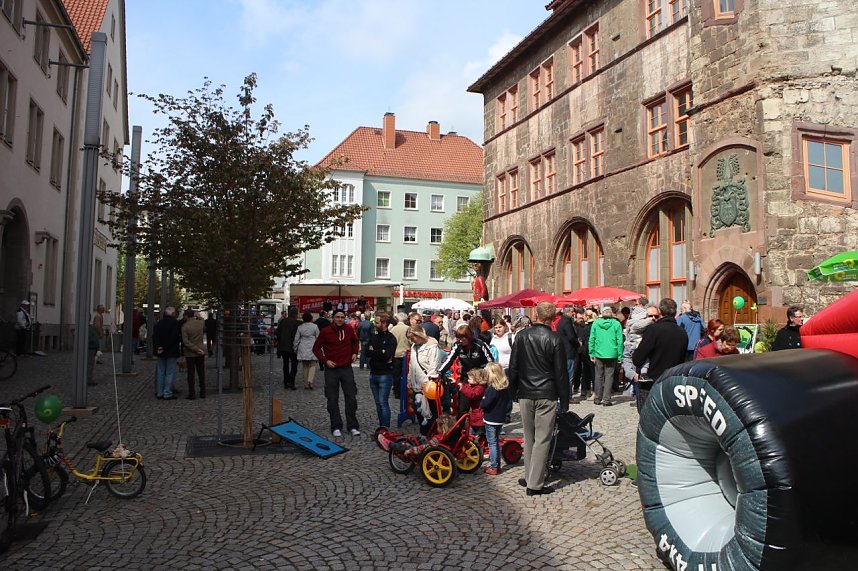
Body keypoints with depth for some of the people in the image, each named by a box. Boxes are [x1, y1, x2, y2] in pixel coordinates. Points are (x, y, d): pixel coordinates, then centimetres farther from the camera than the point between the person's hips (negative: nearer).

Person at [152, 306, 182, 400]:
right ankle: (167, 393, -1)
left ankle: (160, 393, 17)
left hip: (160, 352, 6)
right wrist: (165, 348, -13)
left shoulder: (159, 322, 7)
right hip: (171, 352, -6)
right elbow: (174, 338, -18)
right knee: (170, 373, 0)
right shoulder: (175, 323, -11)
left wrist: (157, 347, -3)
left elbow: (154, 336, 3)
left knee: (160, 372, 12)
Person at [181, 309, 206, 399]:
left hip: (190, 353, -3)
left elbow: (185, 342, -18)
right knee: (201, 372, 11)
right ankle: (203, 392, 14)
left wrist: (196, 349, -16)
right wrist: (199, 318, 24)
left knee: (191, 373, 4)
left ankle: (192, 393, 5)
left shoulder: (184, 326, -13)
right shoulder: (200, 322, -4)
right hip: (201, 352, 4)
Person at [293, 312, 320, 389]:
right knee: (312, 365, 5)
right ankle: (310, 380, -18)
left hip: (303, 349, 3)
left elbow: (296, 339, 6)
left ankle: (306, 385, 13)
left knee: (305, 367, 11)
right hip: (312, 348, -2)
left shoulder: (300, 327, 2)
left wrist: (295, 349, 17)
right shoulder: (315, 326, -5)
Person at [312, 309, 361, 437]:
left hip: (347, 368, 2)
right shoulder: (325, 331, -7)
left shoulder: (349, 330, 2)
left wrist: (355, 352, 5)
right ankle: (336, 427, 14)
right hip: (331, 369, -2)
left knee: (351, 398, 3)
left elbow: (356, 342, 22)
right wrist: (325, 360, -11)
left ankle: (352, 426, 12)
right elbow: (316, 348, 0)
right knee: (332, 400, 4)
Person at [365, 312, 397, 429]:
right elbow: (367, 353, 0)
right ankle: (381, 426, 20)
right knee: (378, 403, 12)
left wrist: (373, 352, -7)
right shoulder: (374, 338, 12)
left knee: (383, 402, -7)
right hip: (373, 374, 7)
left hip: (385, 375, -7)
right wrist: (380, 353, -13)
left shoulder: (391, 339, -8)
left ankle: (385, 428, 0)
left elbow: (387, 355, -21)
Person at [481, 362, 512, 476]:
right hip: (501, 419, 8)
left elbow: (484, 404, -24)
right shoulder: (506, 387, 2)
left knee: (492, 443, 1)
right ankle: (497, 465, 26)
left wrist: (481, 403, -4)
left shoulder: (492, 388, -22)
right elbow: (509, 403, 8)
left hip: (491, 420, -8)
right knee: (497, 442, 19)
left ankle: (493, 467, 5)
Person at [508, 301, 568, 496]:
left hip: (525, 394, 4)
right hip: (547, 396, -4)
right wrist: (564, 400, 1)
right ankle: (535, 484, 4)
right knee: (542, 439, 2)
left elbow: (513, 366, 5)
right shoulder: (554, 339, -10)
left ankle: (529, 477, 25)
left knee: (529, 438, 17)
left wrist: (512, 391, 15)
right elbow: (561, 373, -6)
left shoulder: (521, 336, 0)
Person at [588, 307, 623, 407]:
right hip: (612, 354, -1)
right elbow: (619, 341, -3)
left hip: (599, 354, 2)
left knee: (599, 376, 11)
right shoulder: (616, 324, -2)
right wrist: (620, 356, 1)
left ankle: (597, 398, 16)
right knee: (609, 376, 3)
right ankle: (606, 399, 0)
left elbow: (591, 339, 1)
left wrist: (592, 354, 6)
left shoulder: (596, 323, 1)